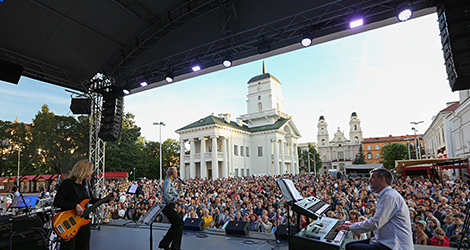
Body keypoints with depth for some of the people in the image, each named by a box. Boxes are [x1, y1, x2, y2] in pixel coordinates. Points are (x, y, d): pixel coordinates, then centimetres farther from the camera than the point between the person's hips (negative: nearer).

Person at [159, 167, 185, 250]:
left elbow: (175, 194, 19)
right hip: (167, 207, -10)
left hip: (170, 207, 10)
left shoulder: (171, 183, 16)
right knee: (180, 223, -7)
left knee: (175, 224, 14)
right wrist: (178, 199, -26)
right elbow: (167, 196, -23)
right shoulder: (167, 182, -14)